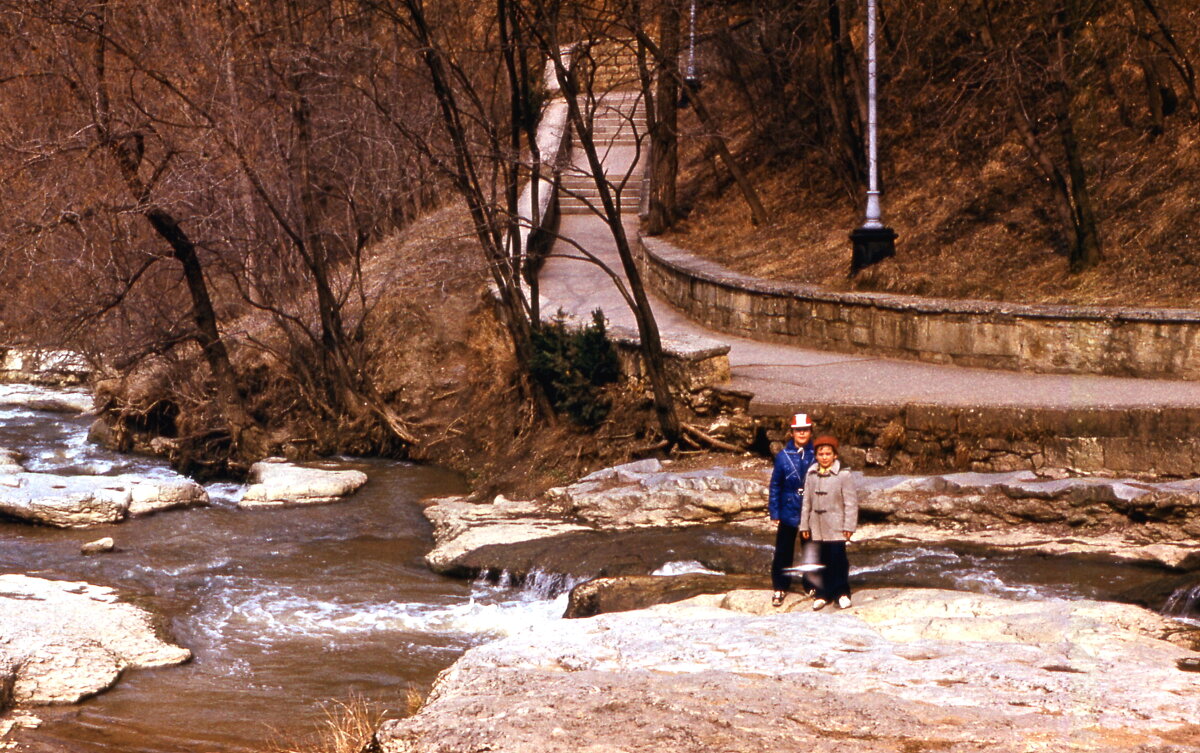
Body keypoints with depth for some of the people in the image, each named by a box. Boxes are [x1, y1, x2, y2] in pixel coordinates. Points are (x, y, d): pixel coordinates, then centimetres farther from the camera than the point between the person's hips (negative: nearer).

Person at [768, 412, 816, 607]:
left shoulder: (816, 455, -4)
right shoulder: (783, 456, -4)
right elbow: (775, 486, 2)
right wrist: (774, 512, -1)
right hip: (788, 512, 0)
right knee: (783, 552, 5)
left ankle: (812, 586, 25)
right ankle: (780, 588, 17)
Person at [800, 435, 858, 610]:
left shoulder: (843, 475, -6)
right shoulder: (812, 475, 7)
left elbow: (851, 502, -6)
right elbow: (806, 502, 12)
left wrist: (849, 526, -9)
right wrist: (804, 525, 11)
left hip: (836, 527, -4)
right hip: (817, 526, 4)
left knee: (838, 558, -6)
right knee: (822, 560, 7)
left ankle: (842, 593, 7)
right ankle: (823, 594, 16)